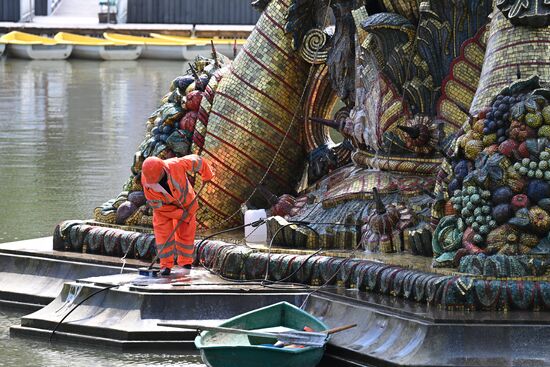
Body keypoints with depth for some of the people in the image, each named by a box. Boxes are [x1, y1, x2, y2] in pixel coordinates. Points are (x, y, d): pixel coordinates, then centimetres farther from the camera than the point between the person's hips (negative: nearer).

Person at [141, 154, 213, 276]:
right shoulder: (146, 182, -33)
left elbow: (196, 161, -18)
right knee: (163, 233, -12)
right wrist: (180, 214, -23)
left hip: (184, 200, 0)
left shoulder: (176, 165, -38)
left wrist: (206, 176, 0)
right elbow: (156, 205, -22)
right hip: (163, 204, 0)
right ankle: (166, 265, -5)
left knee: (185, 232, 4)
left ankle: (186, 262, 18)